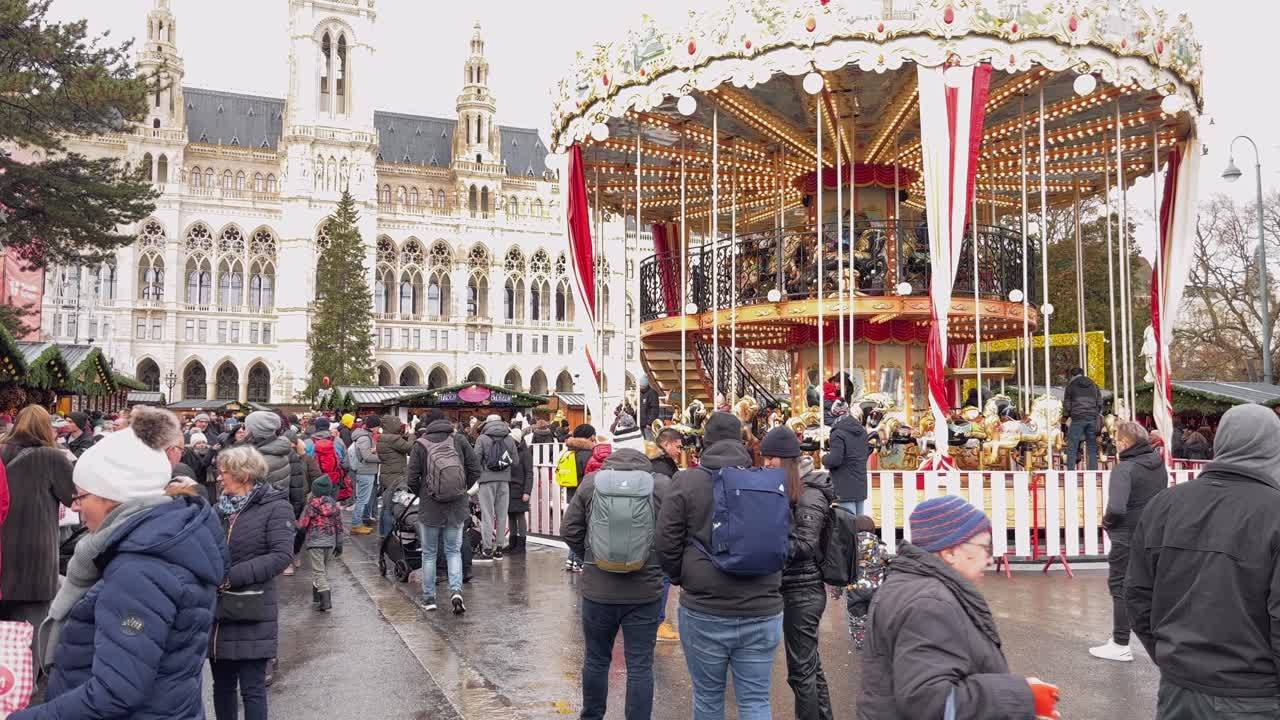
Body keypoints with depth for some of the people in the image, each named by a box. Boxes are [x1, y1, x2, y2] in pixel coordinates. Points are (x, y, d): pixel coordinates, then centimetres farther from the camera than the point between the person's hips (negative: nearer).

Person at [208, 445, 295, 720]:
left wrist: (231, 576, -20)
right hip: (217, 611, 6)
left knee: (252, 689, 0)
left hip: (252, 614, -6)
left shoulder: (275, 507, -8)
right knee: (222, 685, 16)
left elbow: (282, 556, -18)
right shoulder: (221, 507, 10)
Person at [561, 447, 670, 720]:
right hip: (645, 592, -1)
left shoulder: (590, 483, -3)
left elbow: (568, 530, 0)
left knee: (596, 660, 18)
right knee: (640, 666, 8)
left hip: (598, 591, 2)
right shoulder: (662, 485, -6)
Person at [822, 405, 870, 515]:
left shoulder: (838, 433, -15)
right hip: (860, 486, 8)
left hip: (845, 488, -8)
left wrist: (824, 458, 1)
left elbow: (835, 460, -21)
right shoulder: (862, 432, 11)